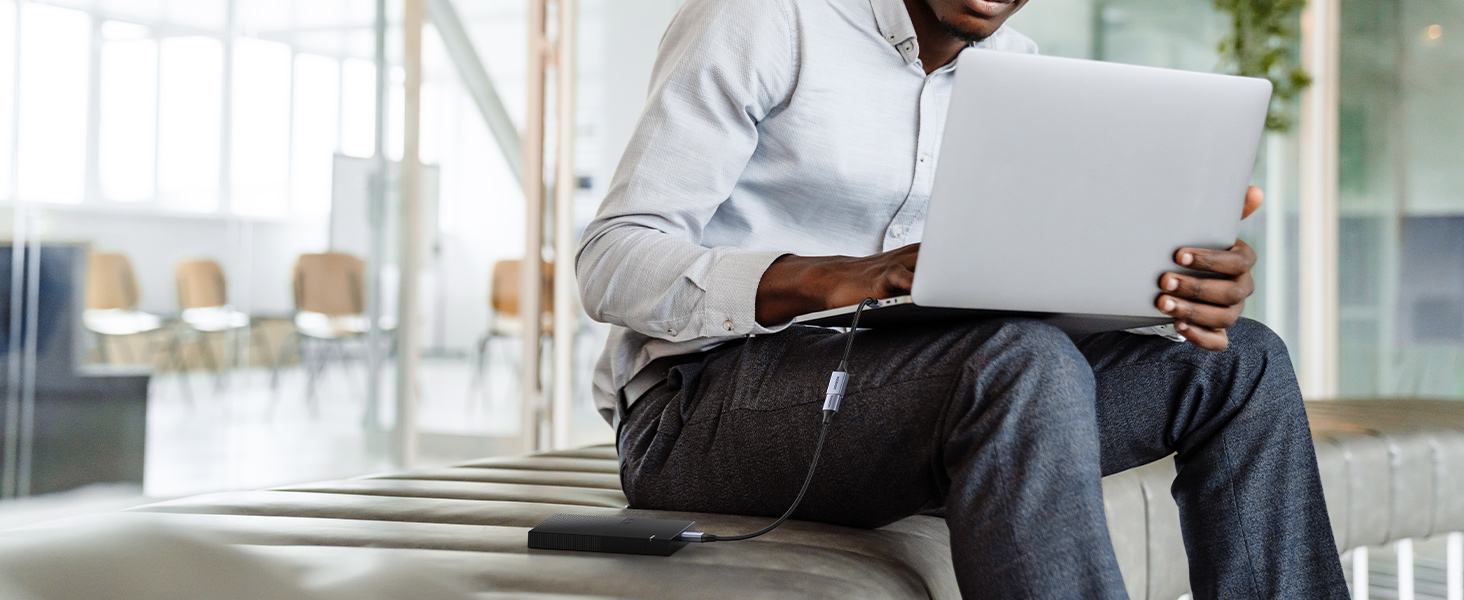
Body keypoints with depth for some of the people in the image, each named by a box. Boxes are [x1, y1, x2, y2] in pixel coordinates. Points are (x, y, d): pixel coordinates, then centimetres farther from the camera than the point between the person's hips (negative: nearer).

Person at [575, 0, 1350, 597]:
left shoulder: (1010, 66, 11)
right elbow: (611, 264, -17)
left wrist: (1184, 290, -17)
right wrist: (828, 280, -34)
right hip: (698, 404, -7)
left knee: (1242, 363, -4)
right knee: (1025, 367, -36)